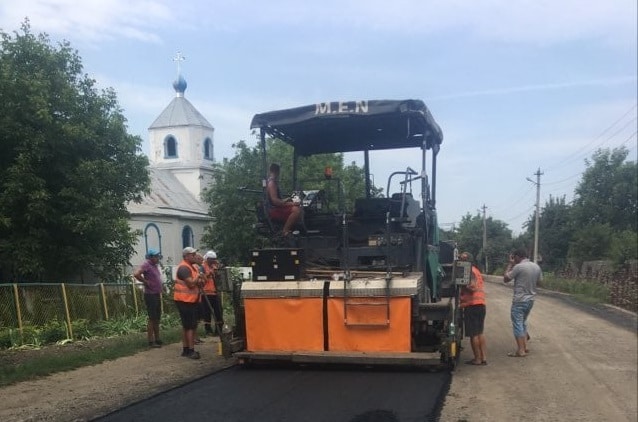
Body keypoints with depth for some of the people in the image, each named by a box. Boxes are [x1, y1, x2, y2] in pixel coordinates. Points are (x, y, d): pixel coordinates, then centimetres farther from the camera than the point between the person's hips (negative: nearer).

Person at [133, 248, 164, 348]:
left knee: (157, 318, 14)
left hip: (157, 295, 9)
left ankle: (157, 339, 23)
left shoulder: (155, 265, 12)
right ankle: (151, 341, 2)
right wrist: (146, 282, -19)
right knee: (152, 318, -5)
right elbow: (136, 274, -29)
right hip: (150, 295, -9)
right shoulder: (146, 264, -14)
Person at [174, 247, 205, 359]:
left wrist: (199, 281, -7)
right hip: (184, 300, -10)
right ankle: (191, 350, -8)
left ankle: (186, 349, 22)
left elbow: (200, 283, 16)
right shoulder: (184, 268, -16)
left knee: (187, 326, 14)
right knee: (191, 326, -10)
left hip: (192, 300, 10)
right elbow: (191, 284, -24)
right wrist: (198, 277, -7)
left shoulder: (194, 267, 14)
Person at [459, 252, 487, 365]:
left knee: (473, 334, -3)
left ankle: (477, 359, 2)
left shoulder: (469, 271, -9)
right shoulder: (476, 270, 21)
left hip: (472, 305, -10)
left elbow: (472, 287, -20)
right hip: (481, 304, 10)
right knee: (480, 333, 14)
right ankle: (484, 358, 13)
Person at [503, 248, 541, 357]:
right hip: (530, 299, 7)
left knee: (517, 324, -1)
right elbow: (538, 281, 16)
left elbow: (505, 279, -8)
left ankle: (521, 351, -1)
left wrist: (510, 264, -1)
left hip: (519, 300, -7)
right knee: (523, 323, 20)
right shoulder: (536, 266, 5)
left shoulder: (518, 267, -17)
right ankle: (525, 346, 22)